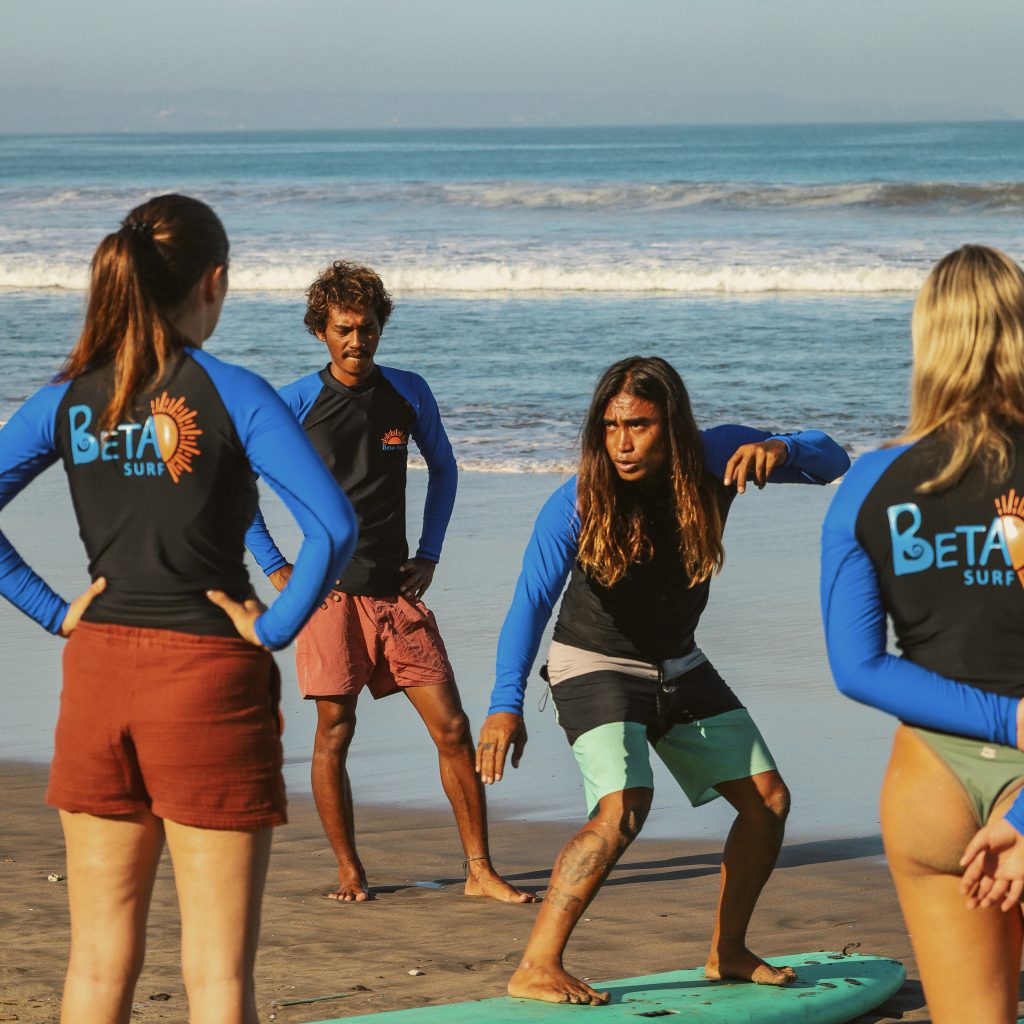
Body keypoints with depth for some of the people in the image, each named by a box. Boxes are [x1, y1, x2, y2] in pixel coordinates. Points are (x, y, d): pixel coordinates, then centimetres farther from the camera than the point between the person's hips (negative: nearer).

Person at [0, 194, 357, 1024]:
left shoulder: (70, 398, 3)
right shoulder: (232, 395, -10)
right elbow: (333, 525, -21)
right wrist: (275, 627, -9)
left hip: (98, 669, 4)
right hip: (211, 676, -4)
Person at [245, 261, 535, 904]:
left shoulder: (409, 393, 6)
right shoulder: (296, 403, -3)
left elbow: (443, 469, 22)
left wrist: (429, 554, 12)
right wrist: (276, 569, 0)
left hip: (397, 590, 3)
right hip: (330, 588, -3)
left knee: (452, 726, -2)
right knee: (335, 730, -3)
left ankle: (480, 870, 4)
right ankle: (349, 872, 10)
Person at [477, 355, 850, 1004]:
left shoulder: (715, 459, -16)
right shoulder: (579, 502, -27)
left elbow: (833, 460, -11)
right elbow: (532, 602, -34)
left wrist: (781, 449, -36)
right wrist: (507, 704, -47)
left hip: (680, 669, 6)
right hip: (596, 669, -6)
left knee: (769, 800, 8)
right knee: (622, 810, -27)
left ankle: (728, 953, 25)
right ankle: (535, 970, -26)